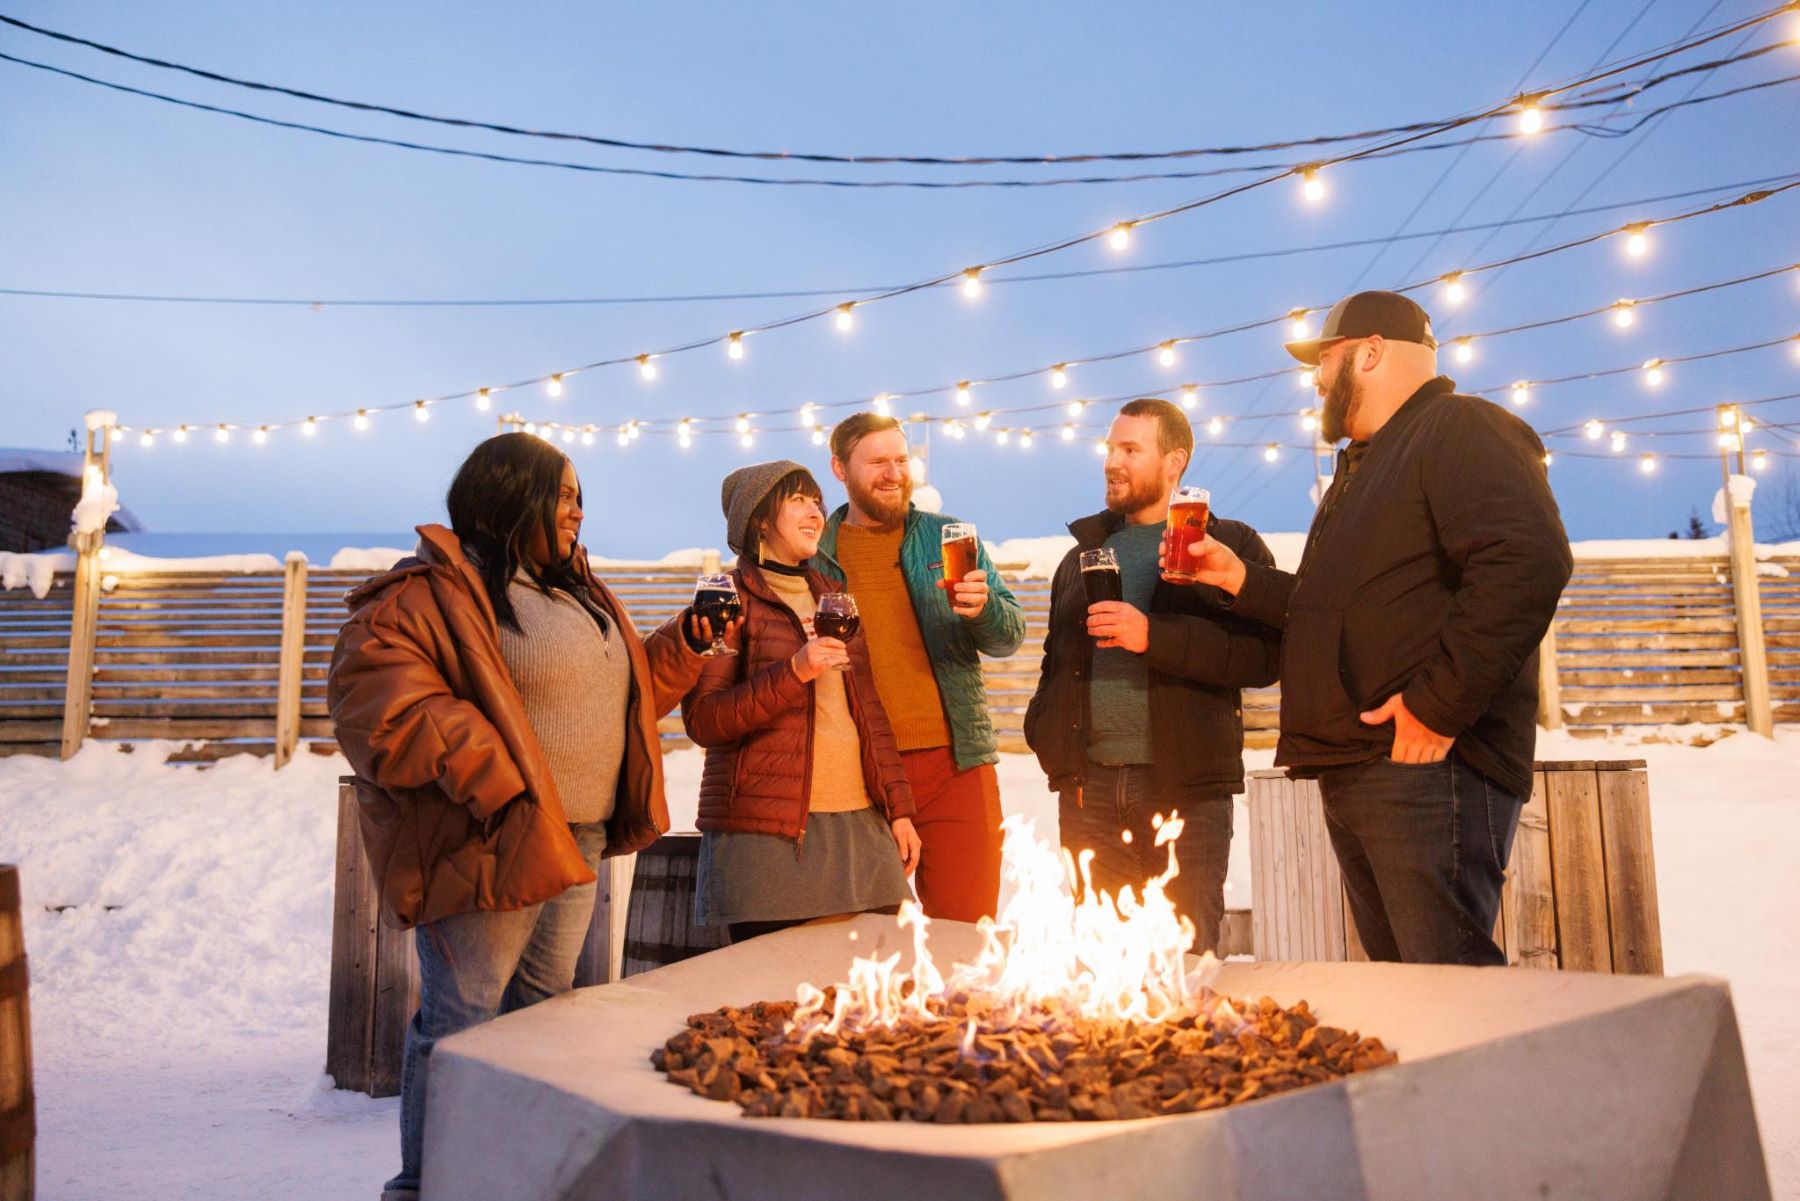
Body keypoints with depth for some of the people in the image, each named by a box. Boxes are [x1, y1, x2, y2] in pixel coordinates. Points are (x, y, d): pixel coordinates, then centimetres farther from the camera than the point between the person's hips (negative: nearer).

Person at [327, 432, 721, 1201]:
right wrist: (490, 777, -26)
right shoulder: (432, 590, -11)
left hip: (577, 845, 9)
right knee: (463, 1021, -2)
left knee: (540, 1016, 18)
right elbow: (379, 699, -21)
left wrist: (682, 645, 10)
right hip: (492, 848, -9)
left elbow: (619, 693, 25)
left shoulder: (573, 591, 17)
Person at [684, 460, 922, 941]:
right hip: (767, 830, -5)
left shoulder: (833, 596, 19)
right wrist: (794, 672, -18)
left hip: (859, 824, 5)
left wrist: (898, 808, 12)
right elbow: (702, 720, -7)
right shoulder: (730, 598, 1)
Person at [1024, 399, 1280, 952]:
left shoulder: (1230, 546, 6)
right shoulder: (1084, 552, 21)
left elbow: (1264, 655, -9)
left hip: (1186, 787, -4)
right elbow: (1055, 663, 25)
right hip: (1088, 786, 4)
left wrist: (1154, 636, -16)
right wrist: (1046, 739, 9)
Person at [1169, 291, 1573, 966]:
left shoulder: (1460, 428, -4)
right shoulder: (1364, 466, 28)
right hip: (1353, 775, 10)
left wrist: (1439, 704, -22)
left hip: (1425, 765, -10)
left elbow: (1529, 561, -20)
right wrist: (1243, 580, 20)